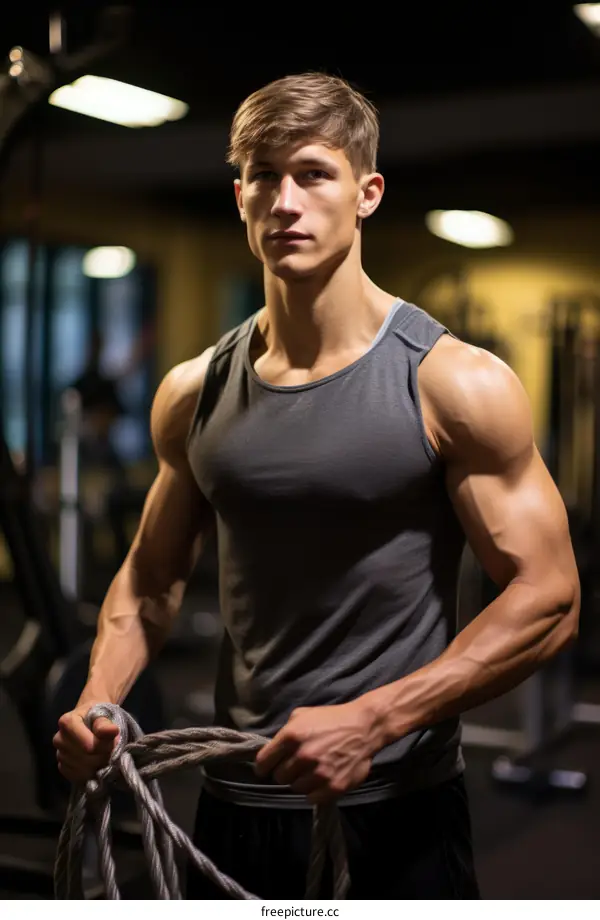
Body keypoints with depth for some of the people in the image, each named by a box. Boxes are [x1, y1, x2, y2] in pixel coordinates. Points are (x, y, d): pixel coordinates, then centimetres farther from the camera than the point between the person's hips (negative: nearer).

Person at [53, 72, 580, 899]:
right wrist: (98, 697, -4)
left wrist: (370, 721, -20)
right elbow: (152, 574, 13)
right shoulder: (193, 395, 3)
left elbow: (547, 599, -12)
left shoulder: (456, 385, -11)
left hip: (397, 810, -3)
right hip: (237, 802, 4)